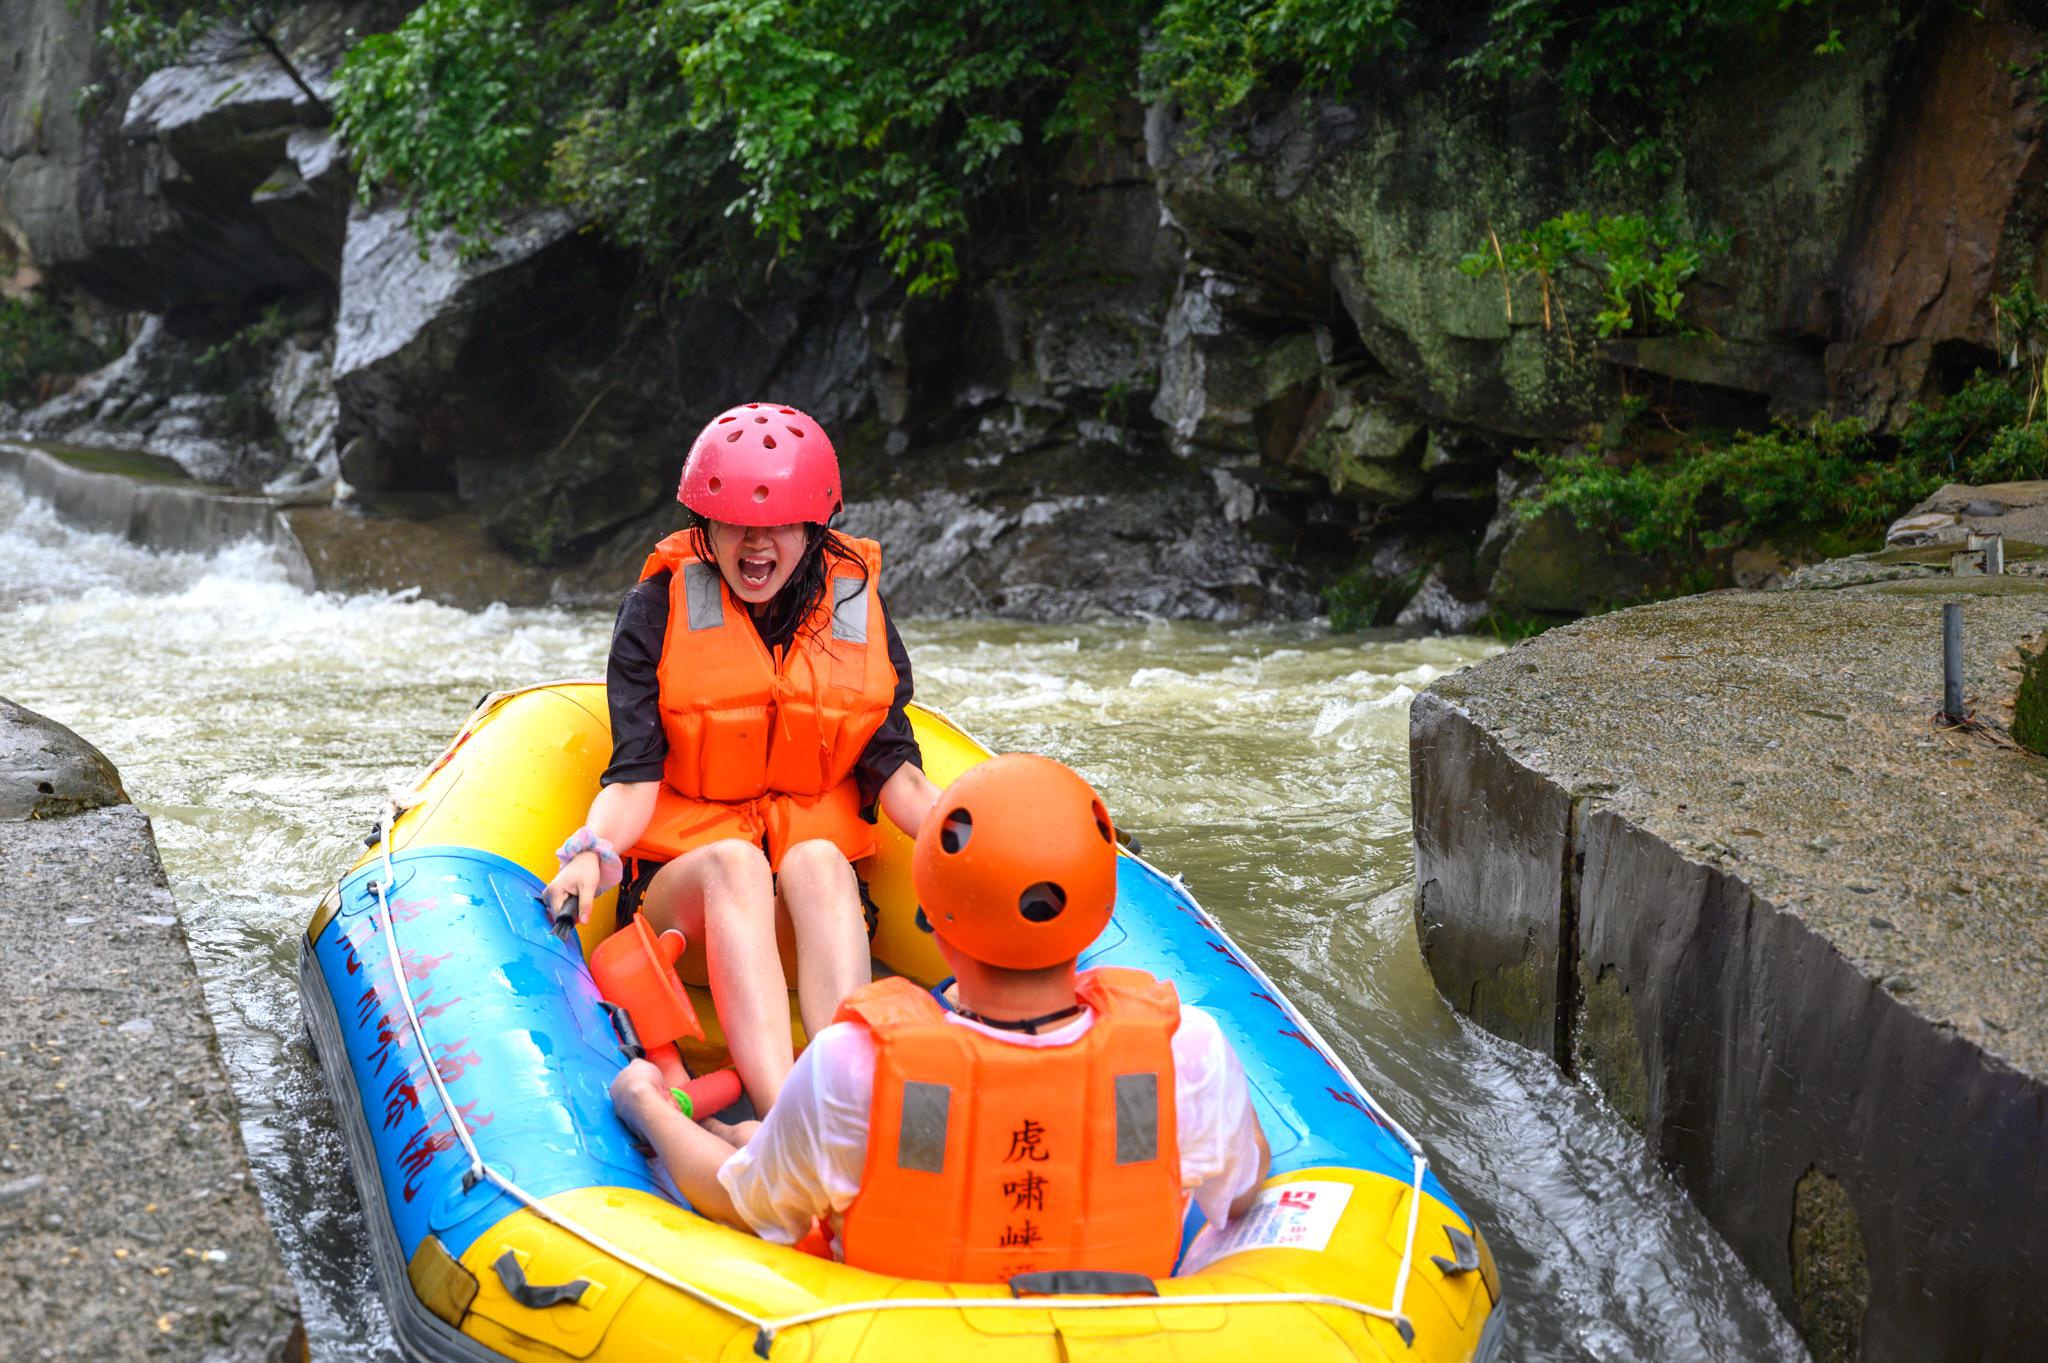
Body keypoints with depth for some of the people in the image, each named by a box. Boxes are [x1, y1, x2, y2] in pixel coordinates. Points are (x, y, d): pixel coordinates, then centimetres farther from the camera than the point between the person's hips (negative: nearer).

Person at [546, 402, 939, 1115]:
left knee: (816, 860, -33)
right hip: (680, 882, -1)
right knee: (736, 863, -35)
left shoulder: (856, 607, 7)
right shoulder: (659, 609, 1)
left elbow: (890, 768, 2)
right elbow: (635, 775, -6)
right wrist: (595, 849, -26)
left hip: (820, 889, 1)